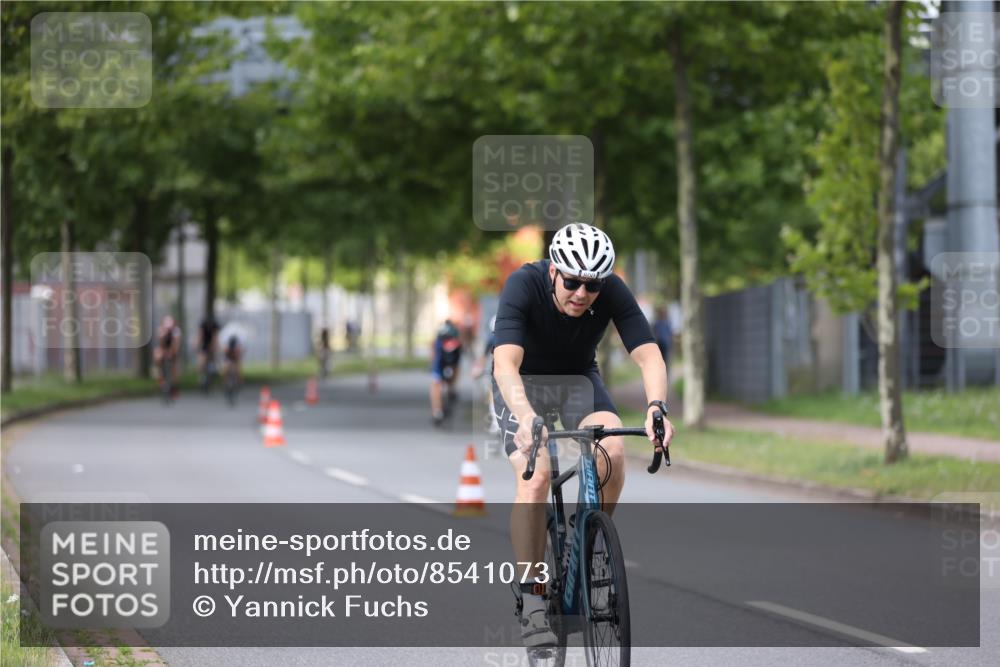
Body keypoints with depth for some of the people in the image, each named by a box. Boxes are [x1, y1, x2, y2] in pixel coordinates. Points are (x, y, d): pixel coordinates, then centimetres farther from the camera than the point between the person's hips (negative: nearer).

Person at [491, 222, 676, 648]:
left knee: (613, 451, -26)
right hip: (522, 381, -3)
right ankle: (532, 599, -18)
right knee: (536, 475, -26)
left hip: (579, 377, 3)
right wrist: (526, 417, -61)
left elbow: (648, 355, -29)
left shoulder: (612, 291, -24)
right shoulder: (523, 285, -32)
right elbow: (506, 363, -43)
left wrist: (656, 406, -49)